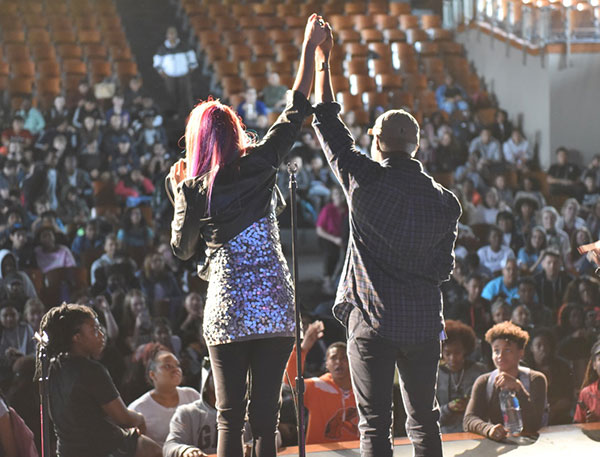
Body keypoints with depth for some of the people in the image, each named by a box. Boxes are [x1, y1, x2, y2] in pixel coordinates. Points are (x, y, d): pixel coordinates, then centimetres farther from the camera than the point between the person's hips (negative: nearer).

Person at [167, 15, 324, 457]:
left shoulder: (193, 188, -1)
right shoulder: (258, 166, -1)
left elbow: (182, 248, 12)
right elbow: (296, 111, 5)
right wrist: (310, 47, 10)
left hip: (226, 310, 0)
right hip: (274, 305, 0)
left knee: (229, 418, 3)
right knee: (266, 417, 4)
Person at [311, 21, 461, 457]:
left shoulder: (365, 181, -9)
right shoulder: (445, 200, -2)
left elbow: (328, 124, 2)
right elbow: (444, 269, 5)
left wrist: (322, 61, 11)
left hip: (372, 323, -3)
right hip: (424, 323, 3)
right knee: (424, 420, 14)